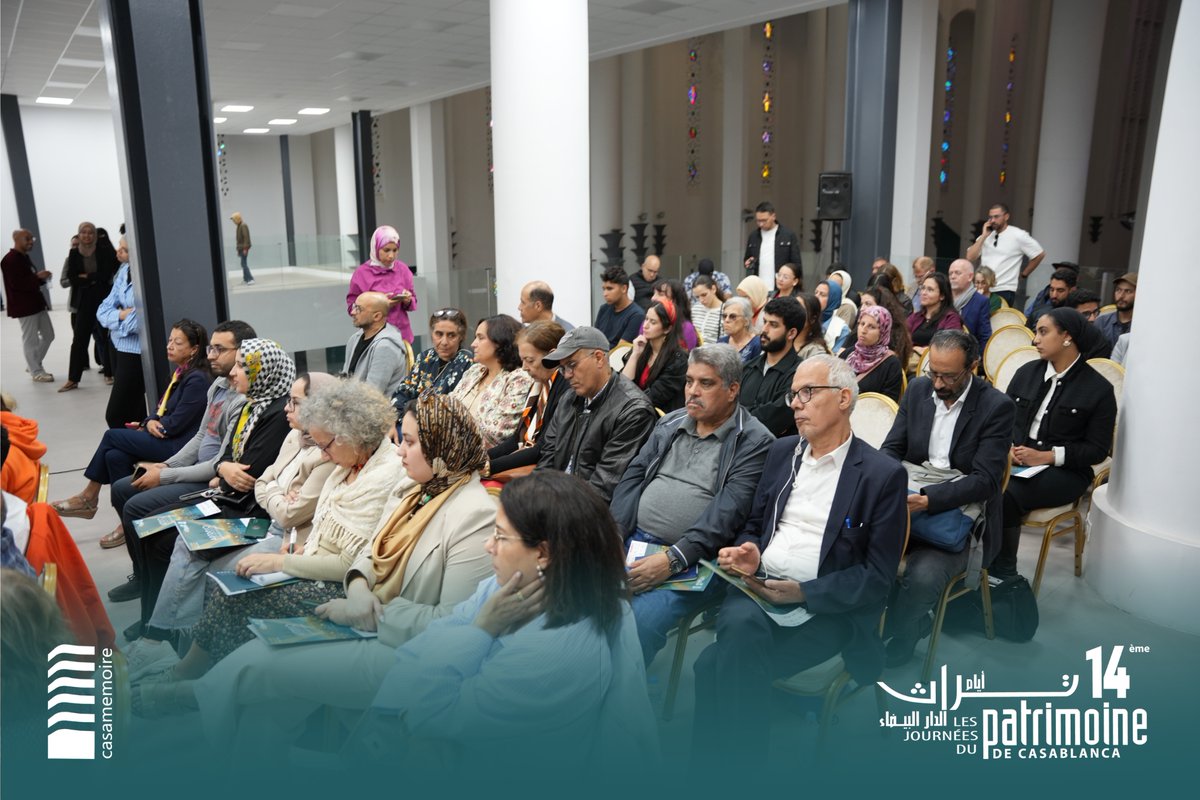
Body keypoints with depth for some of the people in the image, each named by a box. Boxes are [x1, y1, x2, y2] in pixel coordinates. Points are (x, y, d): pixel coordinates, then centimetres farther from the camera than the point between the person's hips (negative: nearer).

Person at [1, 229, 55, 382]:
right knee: (31, 339, -2)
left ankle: (34, 365, 26)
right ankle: (36, 372, 7)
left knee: (48, 335, 13)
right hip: (23, 306, -9)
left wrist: (42, 277, 4)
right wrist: (38, 277, -21)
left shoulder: (24, 257, 16)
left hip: (36, 302, 10)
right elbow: (16, 284, -22)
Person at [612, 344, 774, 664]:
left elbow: (727, 512, -14)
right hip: (632, 541, 6)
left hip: (691, 561, -5)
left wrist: (673, 559, -23)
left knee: (642, 619, -30)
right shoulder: (670, 423, 16)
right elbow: (633, 478, 12)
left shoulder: (754, 442, -3)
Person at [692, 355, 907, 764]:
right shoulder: (782, 451, 14)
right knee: (741, 629, -32)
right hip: (758, 591, 4)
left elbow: (878, 577, -5)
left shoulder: (883, 475, -3)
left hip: (826, 608, -4)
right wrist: (748, 553, -3)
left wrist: (803, 593, -15)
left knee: (716, 665, -27)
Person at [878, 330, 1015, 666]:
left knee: (922, 576, -31)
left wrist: (929, 500, -32)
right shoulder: (918, 390, 5)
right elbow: (892, 448, 7)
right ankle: (914, 622, 1)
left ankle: (895, 632, 3)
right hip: (909, 501, 5)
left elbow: (985, 480, -17)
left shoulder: (997, 407, -10)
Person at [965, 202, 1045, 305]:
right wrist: (984, 236, -3)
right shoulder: (986, 236, 11)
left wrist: (1024, 274, 7)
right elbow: (970, 257, 0)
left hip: (1004, 291, -4)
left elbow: (1040, 254, 4)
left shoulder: (1018, 236, -2)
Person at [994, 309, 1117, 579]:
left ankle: (1003, 574, -13)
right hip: (1015, 462, 4)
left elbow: (1097, 450, -3)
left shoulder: (1099, 389, 0)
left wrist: (1046, 456, -15)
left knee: (1006, 495, -33)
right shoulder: (1026, 373, 14)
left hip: (1063, 472, -4)